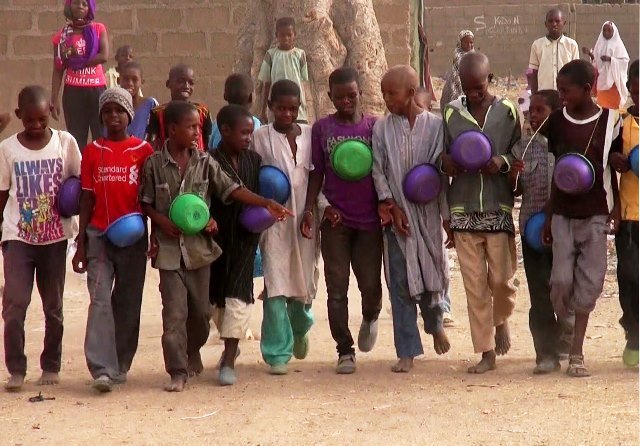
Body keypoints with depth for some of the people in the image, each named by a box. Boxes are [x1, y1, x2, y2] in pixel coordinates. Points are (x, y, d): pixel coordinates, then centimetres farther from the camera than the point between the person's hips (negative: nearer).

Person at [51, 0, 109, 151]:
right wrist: (54, 99, -3)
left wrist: (76, 61, -9)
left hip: (97, 90, -1)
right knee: (76, 138, 2)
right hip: (73, 92, 1)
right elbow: (57, 70, 5)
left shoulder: (98, 29, 5)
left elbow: (104, 56, -10)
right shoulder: (62, 35, 5)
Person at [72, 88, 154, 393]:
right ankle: (102, 369, -16)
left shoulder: (143, 150, 3)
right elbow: (87, 199, 6)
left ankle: (121, 366, 17)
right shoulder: (92, 152, 5)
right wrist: (81, 244, 4)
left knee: (128, 303, 6)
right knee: (100, 300, -10)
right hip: (99, 235, 0)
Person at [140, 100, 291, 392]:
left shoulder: (205, 163, 3)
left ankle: (193, 353, 36)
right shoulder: (154, 164, -3)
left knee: (200, 310, 11)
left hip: (200, 245, 3)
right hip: (169, 248, -3)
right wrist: (162, 222, -14)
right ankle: (178, 372, 0)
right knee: (174, 313, -5)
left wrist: (266, 203, -9)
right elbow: (145, 203, 2)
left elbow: (232, 189, 0)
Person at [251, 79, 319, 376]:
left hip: (305, 217, 3)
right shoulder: (261, 137, 0)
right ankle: (278, 353, -1)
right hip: (274, 220, -3)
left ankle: (299, 328, 41)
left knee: (305, 282, 9)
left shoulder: (310, 135, 7)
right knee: (276, 286, -7)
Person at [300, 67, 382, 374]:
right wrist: (309, 210, -5)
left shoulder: (374, 126, 2)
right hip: (335, 219, 0)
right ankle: (345, 352, 11)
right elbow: (316, 173, 5)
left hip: (369, 219, 0)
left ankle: (370, 318, 36)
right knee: (337, 289, 1)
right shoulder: (322, 128, 3)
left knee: (371, 285, 0)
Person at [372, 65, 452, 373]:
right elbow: (378, 171, 2)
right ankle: (406, 352, 5)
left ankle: (435, 324, 38)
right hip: (396, 215, 1)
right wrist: (391, 206, -7)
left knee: (431, 274, 6)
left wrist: (448, 215, 0)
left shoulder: (434, 126, -3)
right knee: (400, 284, -1)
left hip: (427, 213, -1)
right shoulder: (382, 128, 1)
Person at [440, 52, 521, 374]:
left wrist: (504, 162, -13)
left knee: (501, 278, -2)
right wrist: (445, 162, -10)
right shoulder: (451, 114, 5)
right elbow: (442, 156, 13)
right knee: (474, 284, 2)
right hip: (464, 209, 1)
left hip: (499, 206, -1)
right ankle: (486, 351, 10)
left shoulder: (507, 112, 2)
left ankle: (501, 319, 31)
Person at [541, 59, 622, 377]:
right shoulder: (556, 122, 3)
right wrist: (548, 215, 9)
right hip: (563, 214, 1)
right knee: (561, 280, -7)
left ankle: (576, 351, 6)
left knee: (589, 283, -2)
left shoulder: (609, 121, -3)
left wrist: (616, 209, 3)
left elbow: (614, 167, 6)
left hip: (596, 214, -1)